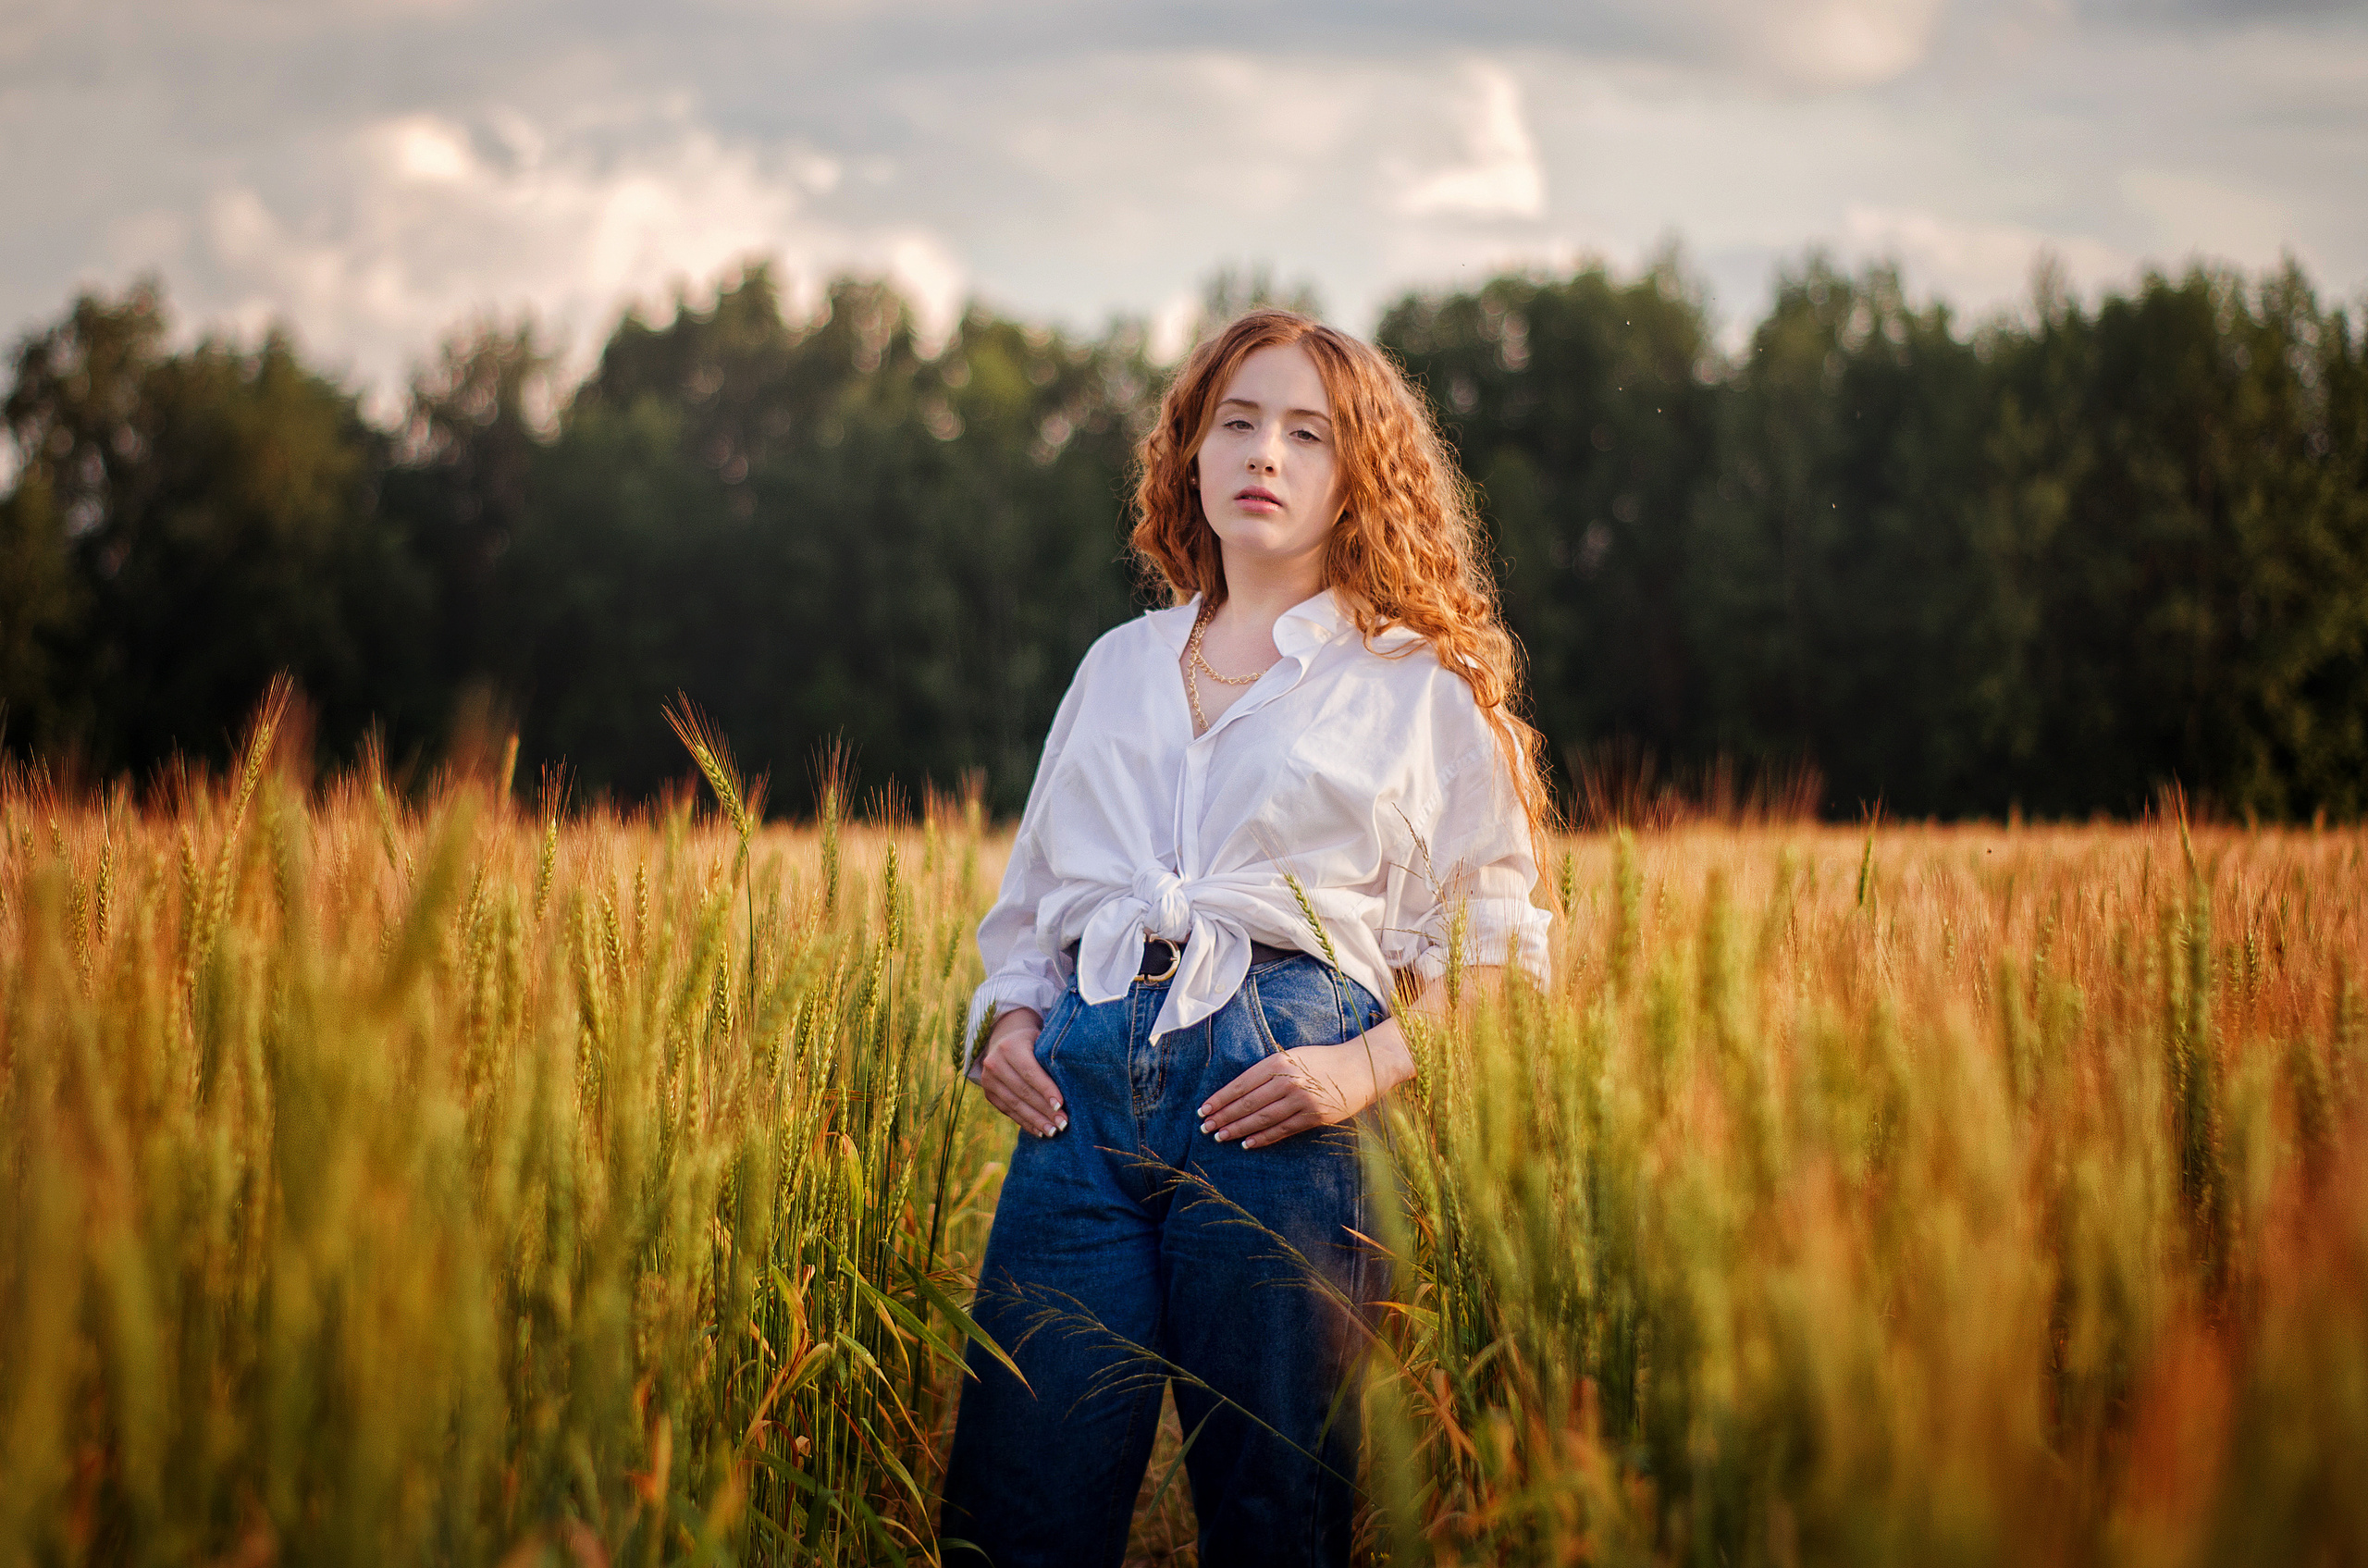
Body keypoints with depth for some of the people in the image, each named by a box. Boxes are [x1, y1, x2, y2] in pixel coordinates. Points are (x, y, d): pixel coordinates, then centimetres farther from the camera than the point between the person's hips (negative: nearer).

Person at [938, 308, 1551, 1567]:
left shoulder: (1420, 692, 10)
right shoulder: (1118, 665, 22)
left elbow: (1494, 956, 6)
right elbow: (1030, 899, 28)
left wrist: (1369, 1066, -10)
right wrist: (1007, 1015, 8)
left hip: (1279, 1101, -3)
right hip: (1083, 1084, 3)